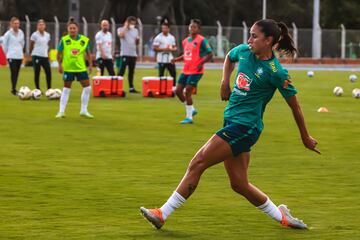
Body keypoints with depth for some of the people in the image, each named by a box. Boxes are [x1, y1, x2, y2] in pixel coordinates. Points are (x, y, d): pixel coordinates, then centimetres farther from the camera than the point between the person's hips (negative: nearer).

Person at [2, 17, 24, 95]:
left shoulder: (21, 33, 8)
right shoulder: (8, 34, -7)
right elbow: (4, 44, 1)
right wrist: (7, 53, 7)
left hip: (19, 56, 5)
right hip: (11, 56, -5)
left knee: (17, 73, 7)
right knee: (13, 72, -11)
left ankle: (14, 88, 15)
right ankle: (13, 89, -9)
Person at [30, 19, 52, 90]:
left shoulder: (47, 35, 9)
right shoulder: (35, 35, -5)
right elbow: (31, 46, 3)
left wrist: (47, 53, 13)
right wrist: (32, 53, 8)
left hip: (45, 56, 4)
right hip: (36, 56, -4)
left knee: (48, 73, -3)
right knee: (37, 74, 0)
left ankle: (49, 89, 6)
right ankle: (38, 89, 8)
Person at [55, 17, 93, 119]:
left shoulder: (84, 40, -3)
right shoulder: (64, 40, -7)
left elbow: (88, 53, 8)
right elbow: (59, 54, 0)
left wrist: (90, 64, 4)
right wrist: (60, 65, -7)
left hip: (81, 68, 2)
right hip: (68, 68, -2)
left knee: (87, 87, -1)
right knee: (66, 89, 2)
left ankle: (84, 110, 13)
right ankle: (61, 111, 10)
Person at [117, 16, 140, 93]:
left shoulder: (135, 30, 17)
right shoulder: (121, 29, 1)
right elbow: (121, 35, -23)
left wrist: (138, 40, -1)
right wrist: (126, 26, -11)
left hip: (133, 54, 6)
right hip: (125, 54, -6)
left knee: (131, 72, 10)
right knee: (122, 71, -11)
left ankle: (131, 87, 16)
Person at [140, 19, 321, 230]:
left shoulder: (276, 72, -13)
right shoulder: (243, 51, 5)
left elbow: (295, 106, -4)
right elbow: (229, 57, 30)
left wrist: (305, 138, 4)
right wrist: (225, 82, 13)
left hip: (245, 127, -8)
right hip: (232, 121, 8)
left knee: (198, 163, -12)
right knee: (239, 184, 11)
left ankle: (163, 214, -8)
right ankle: (281, 216, 26)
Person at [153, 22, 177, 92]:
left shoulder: (172, 37, 11)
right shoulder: (158, 37, -4)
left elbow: (175, 48, 15)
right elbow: (155, 48, -9)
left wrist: (172, 49, -9)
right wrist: (164, 49, -18)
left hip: (170, 59, 4)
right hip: (162, 59, -4)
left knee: (173, 73, 1)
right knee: (161, 75, 0)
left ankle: (174, 88, 8)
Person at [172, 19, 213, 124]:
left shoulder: (201, 40, -11)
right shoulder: (185, 41, 11)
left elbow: (210, 54, -11)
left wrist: (201, 63, -21)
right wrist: (176, 59, 6)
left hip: (196, 71, -8)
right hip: (185, 70, 8)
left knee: (188, 92, -11)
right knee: (178, 91, 5)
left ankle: (189, 117, 1)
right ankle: (191, 109, 24)